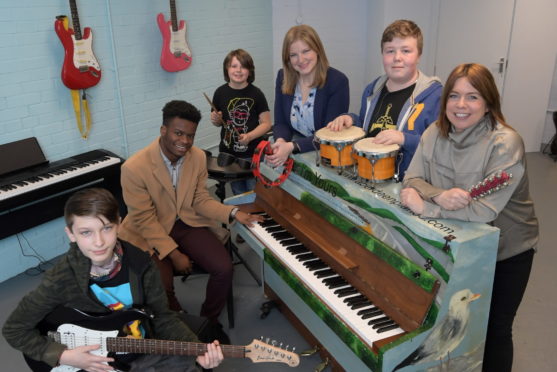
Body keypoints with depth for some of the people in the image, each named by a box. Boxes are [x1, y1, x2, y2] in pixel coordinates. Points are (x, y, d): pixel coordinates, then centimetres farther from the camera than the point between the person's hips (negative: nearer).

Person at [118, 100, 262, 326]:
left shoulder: (198, 157, -6)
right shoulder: (134, 168, -22)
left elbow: (201, 200, 2)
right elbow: (145, 220, -17)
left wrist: (233, 213, -14)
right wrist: (174, 254, -21)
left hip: (188, 223, 4)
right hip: (151, 233, -4)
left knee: (224, 268, -16)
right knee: (162, 286, -25)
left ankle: (209, 320, 12)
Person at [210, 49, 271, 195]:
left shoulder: (256, 94, -9)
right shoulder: (220, 92, -2)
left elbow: (266, 123, -6)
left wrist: (249, 136, -20)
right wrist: (215, 120, -11)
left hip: (252, 154, -2)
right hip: (228, 153, 3)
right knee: (238, 192, 18)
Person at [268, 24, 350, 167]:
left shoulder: (338, 81, -12)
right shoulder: (283, 77, 3)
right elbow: (280, 123, 5)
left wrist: (292, 146, -27)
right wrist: (281, 141, -19)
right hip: (293, 155, 4)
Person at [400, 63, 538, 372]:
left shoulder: (505, 143, -25)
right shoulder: (435, 133, -8)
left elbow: (484, 210, -32)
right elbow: (412, 180, -12)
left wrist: (424, 206, -30)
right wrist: (440, 195, -33)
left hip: (506, 251, -4)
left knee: (494, 328, 11)